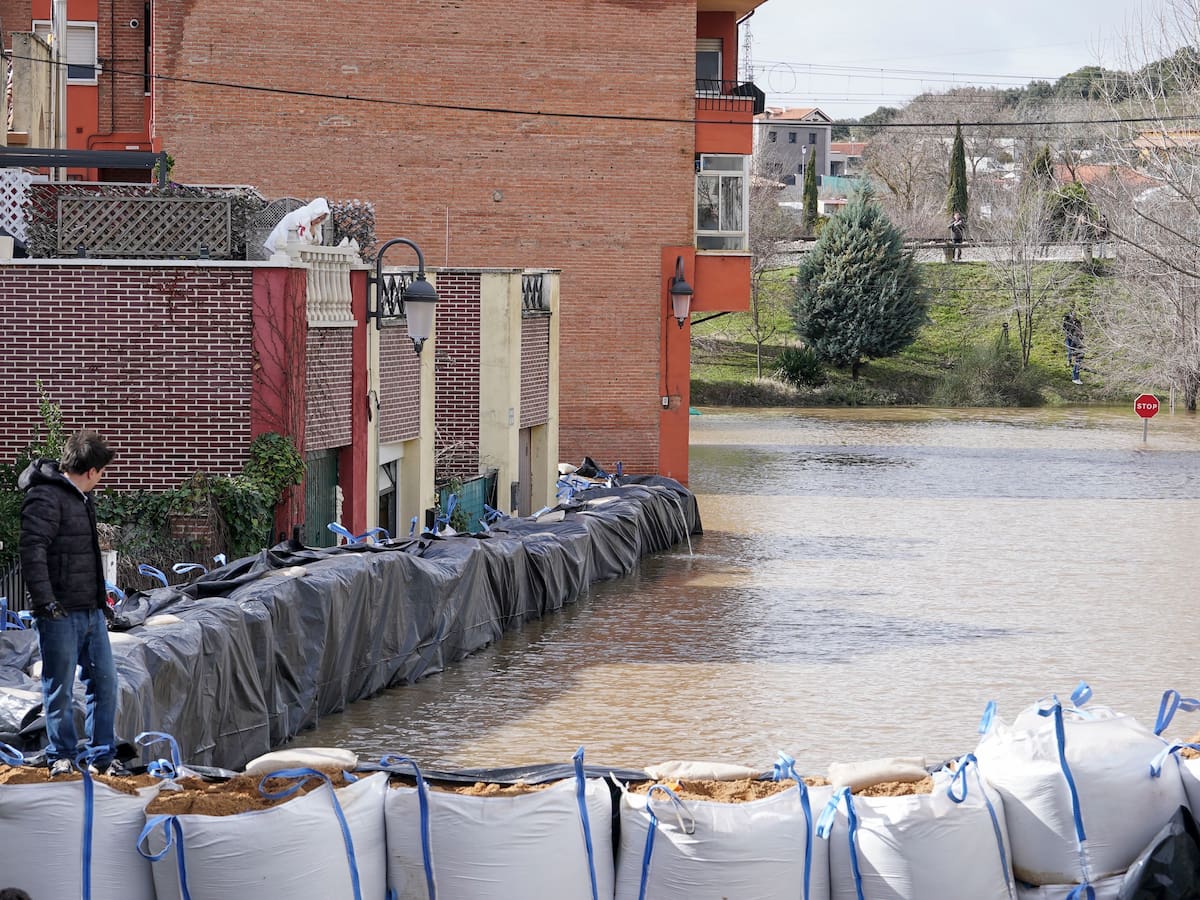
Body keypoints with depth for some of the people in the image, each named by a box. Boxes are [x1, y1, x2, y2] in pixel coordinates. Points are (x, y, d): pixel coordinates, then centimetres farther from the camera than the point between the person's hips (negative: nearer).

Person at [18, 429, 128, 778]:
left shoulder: (81, 497, 17)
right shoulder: (45, 497, -14)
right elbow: (32, 552, -21)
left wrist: (101, 598, 27)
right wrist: (45, 602, -24)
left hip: (91, 610, 9)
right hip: (60, 614, -9)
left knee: (105, 680, 9)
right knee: (59, 687, 1)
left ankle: (103, 755, 17)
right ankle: (61, 756, 13)